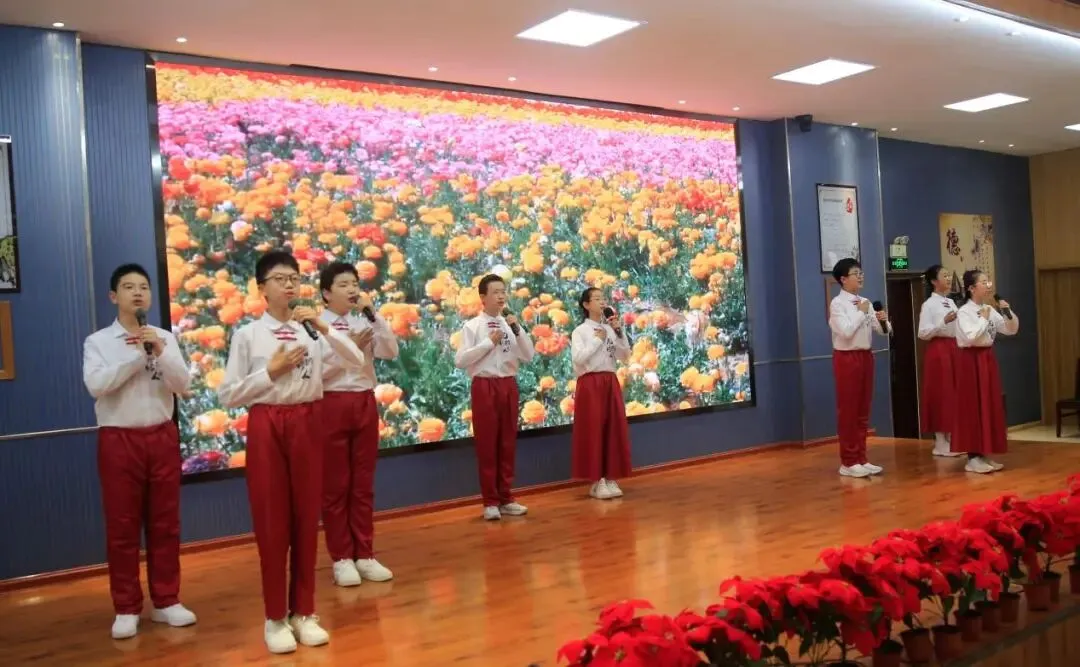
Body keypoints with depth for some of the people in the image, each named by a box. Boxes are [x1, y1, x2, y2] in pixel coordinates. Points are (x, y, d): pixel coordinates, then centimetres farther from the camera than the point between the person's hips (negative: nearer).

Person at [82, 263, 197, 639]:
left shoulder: (165, 339, 7)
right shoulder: (98, 341, 0)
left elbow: (183, 386, -1)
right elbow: (95, 385, -15)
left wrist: (160, 351, -14)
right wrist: (138, 353, -15)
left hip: (162, 436, 2)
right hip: (119, 439, -2)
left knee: (165, 522, 9)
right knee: (122, 526, 4)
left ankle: (166, 601, 21)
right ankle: (126, 608, 16)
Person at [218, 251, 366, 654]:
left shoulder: (312, 330, 4)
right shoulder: (247, 335, -1)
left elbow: (357, 362, -6)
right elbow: (227, 396, -3)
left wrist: (323, 327, -14)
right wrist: (271, 371, -11)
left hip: (308, 423, 2)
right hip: (266, 426, -2)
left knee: (306, 518, 10)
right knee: (271, 522, 4)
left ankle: (304, 612, 23)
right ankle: (275, 617, 18)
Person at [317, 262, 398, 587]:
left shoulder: (364, 324, 8)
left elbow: (390, 352, -6)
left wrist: (372, 312, -9)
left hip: (365, 403, 4)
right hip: (331, 405, -4)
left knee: (364, 483, 11)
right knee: (335, 484, 5)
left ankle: (365, 555, 21)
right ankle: (342, 558, 16)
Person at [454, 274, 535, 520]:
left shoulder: (510, 324, 8)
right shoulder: (472, 326, -5)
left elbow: (528, 356, 5)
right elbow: (460, 360, -12)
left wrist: (518, 330, -7)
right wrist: (489, 342, -13)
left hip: (509, 385, 5)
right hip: (485, 386, -4)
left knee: (507, 443, 11)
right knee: (486, 444, 2)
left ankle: (505, 498, 21)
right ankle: (491, 502, 11)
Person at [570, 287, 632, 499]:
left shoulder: (610, 329, 12)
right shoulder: (580, 331, -3)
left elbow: (625, 356, 8)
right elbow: (577, 359, -16)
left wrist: (619, 332, -2)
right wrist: (597, 340, -9)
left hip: (611, 382, 6)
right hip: (590, 383, -5)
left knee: (614, 430, 5)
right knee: (593, 431, -3)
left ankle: (610, 479, 13)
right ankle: (597, 481, 3)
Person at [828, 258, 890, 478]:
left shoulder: (865, 302, 11)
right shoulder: (837, 303, -10)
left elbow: (883, 331, 11)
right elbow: (846, 331, -22)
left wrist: (883, 321, -10)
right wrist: (861, 312, -13)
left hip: (865, 356, 7)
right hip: (847, 358, -7)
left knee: (863, 411, 11)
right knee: (848, 411, -1)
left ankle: (861, 459, 20)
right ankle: (848, 462, 7)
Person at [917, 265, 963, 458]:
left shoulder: (951, 302, 13)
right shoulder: (929, 304, -9)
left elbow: (957, 328, 19)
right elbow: (923, 333, -15)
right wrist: (943, 322, -23)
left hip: (954, 348, 7)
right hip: (938, 350, -7)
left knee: (954, 393, 9)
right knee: (940, 394, -3)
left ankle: (951, 439, 19)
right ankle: (940, 443, 4)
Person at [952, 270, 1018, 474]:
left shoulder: (990, 310, 8)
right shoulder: (964, 312, -13)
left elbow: (1011, 330, 12)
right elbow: (971, 337, -25)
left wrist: (1008, 312, -4)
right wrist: (984, 318, -14)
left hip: (987, 358, 8)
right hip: (971, 360, -8)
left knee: (990, 405, 9)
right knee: (973, 406, -4)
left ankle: (985, 454, 18)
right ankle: (973, 457, 2)